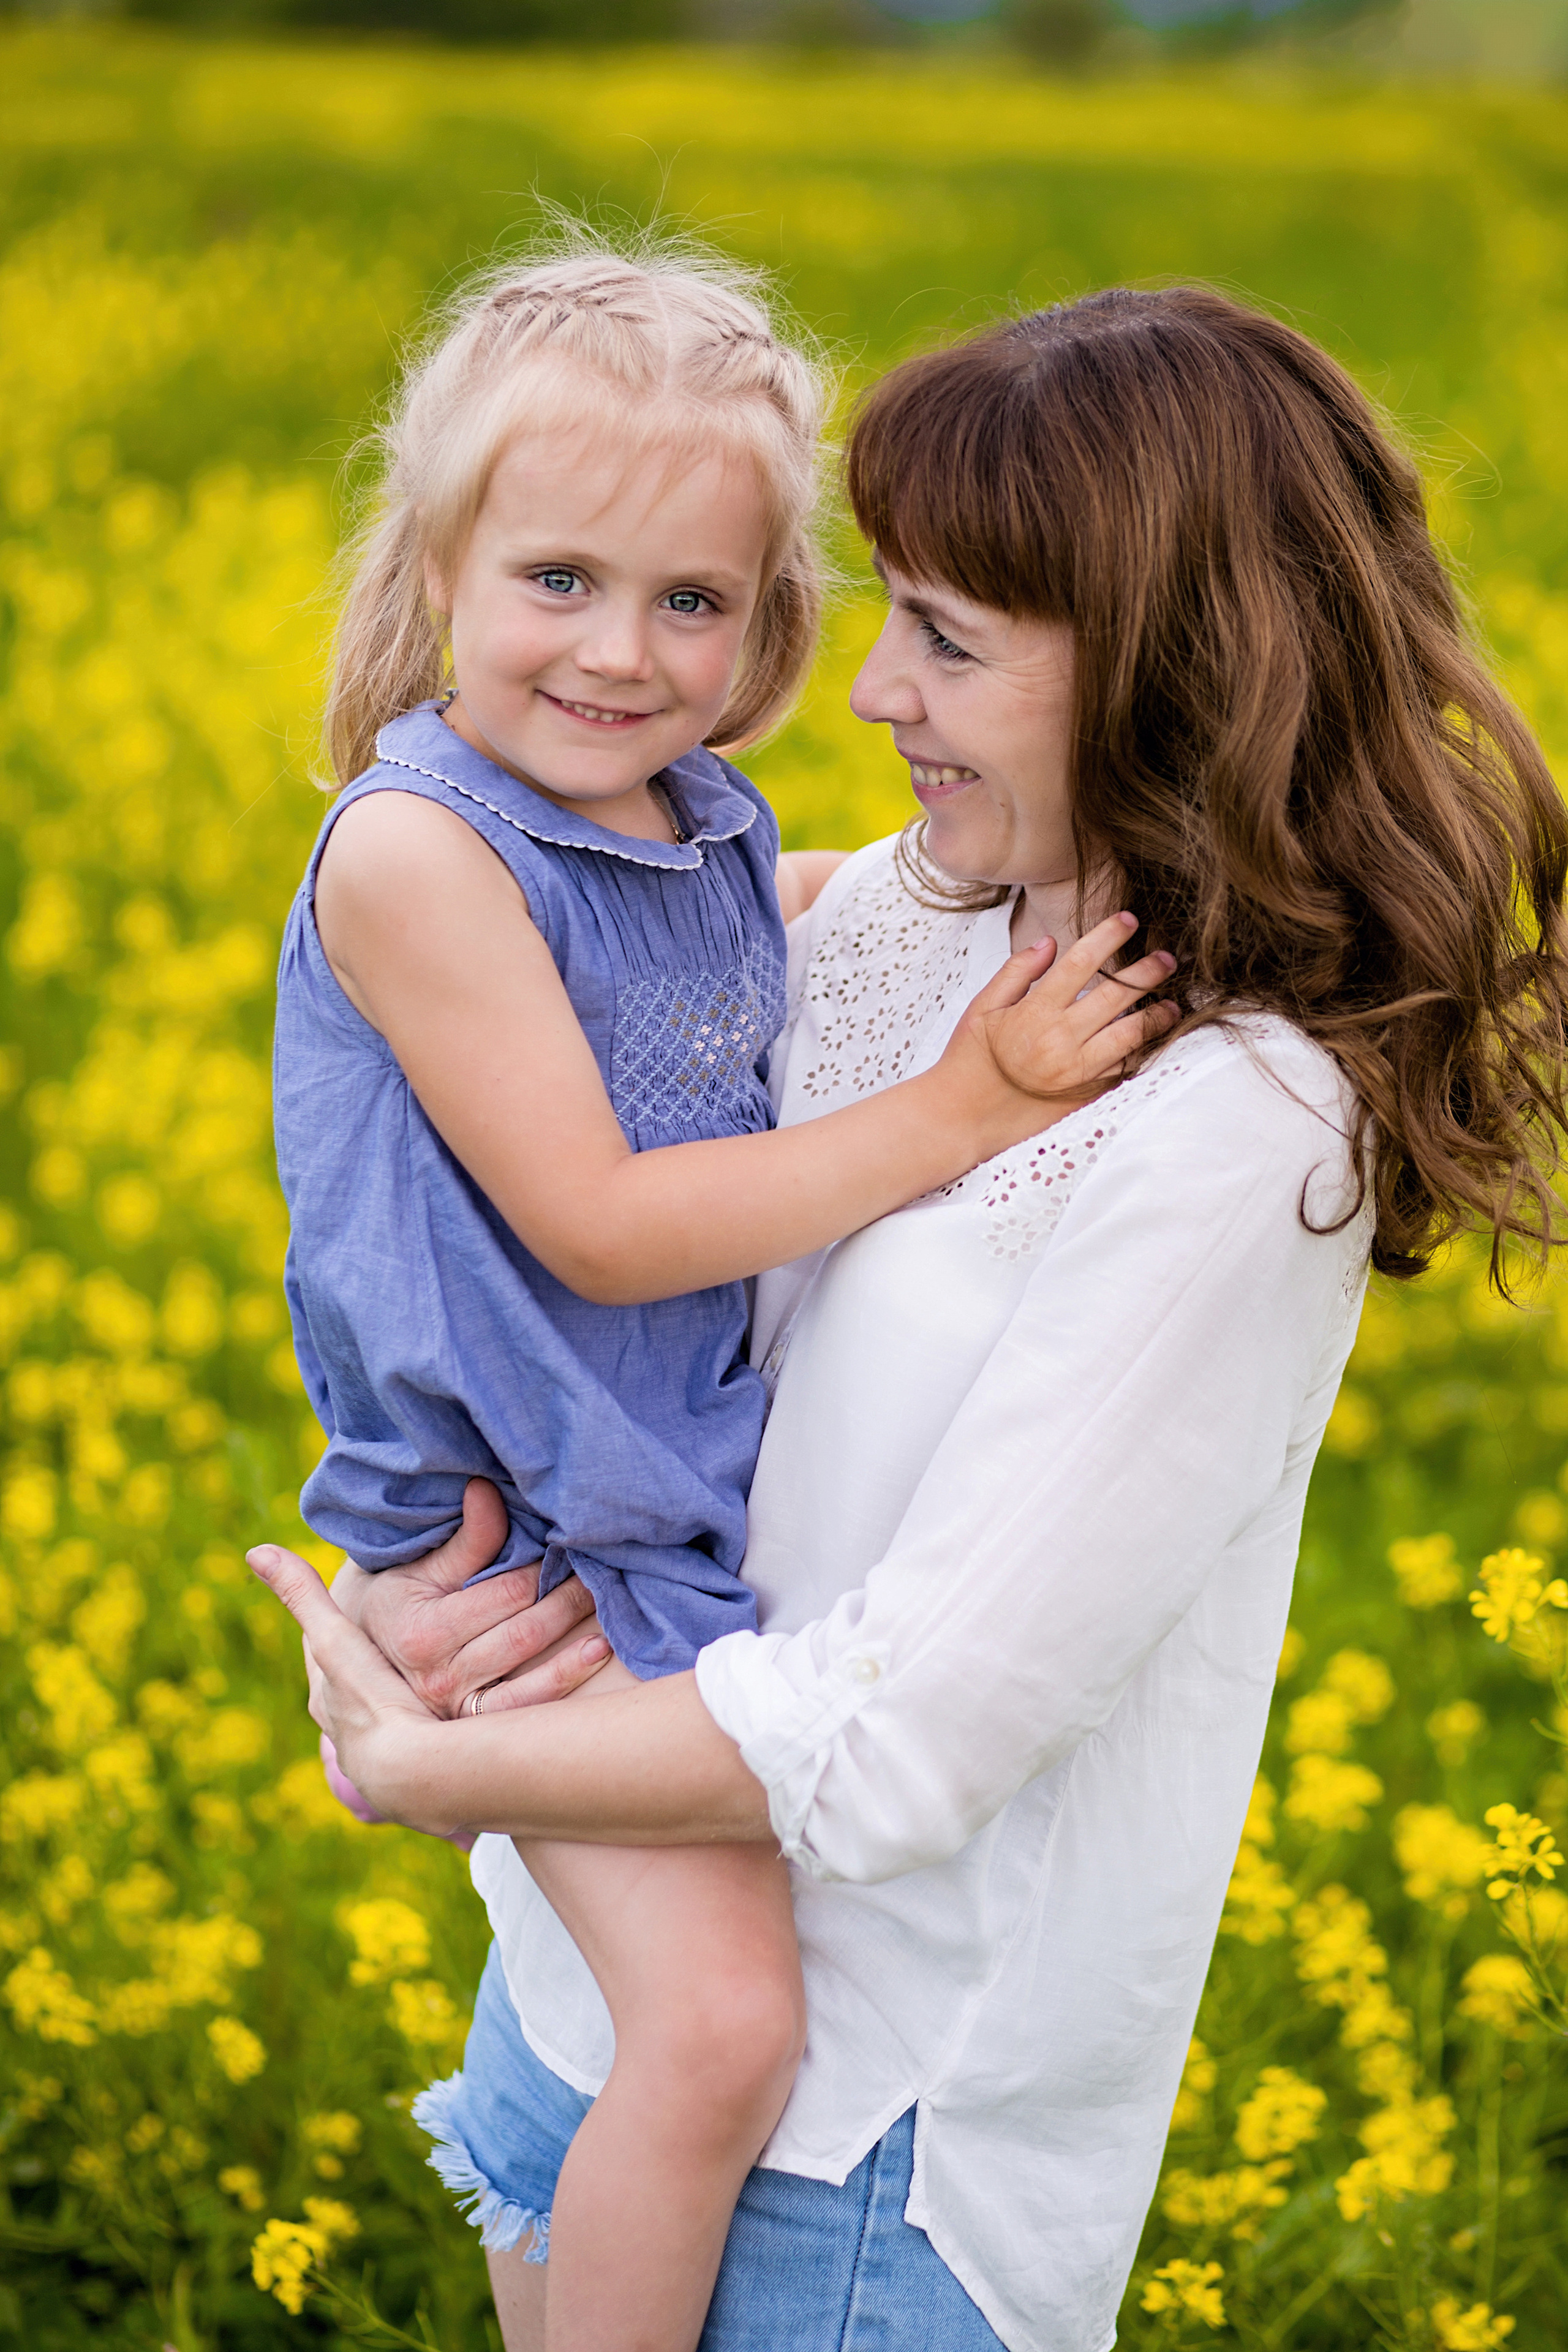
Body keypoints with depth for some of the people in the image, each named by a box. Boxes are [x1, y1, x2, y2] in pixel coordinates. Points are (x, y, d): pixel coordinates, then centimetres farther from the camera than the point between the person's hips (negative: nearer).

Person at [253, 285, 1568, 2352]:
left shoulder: (1235, 1135, -26)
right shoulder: (895, 916, -4)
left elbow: (902, 1736, -26)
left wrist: (421, 1767, -16)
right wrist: (459, 1542, -16)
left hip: (884, 2103, -6)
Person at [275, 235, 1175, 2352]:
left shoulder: (710, 830, 2)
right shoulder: (415, 849, -20)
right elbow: (598, 1227, -22)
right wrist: (963, 1108, -22)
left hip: (727, 1476, 8)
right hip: (531, 1536, -8)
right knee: (723, 2023, -21)